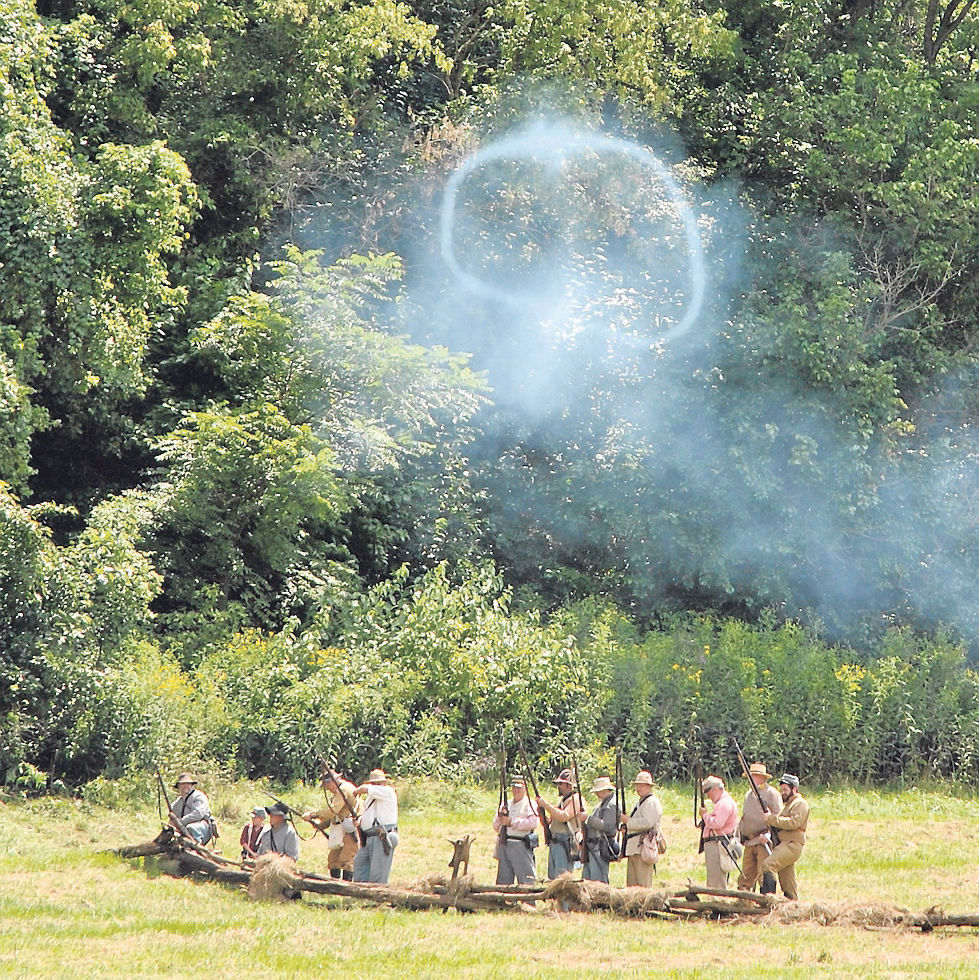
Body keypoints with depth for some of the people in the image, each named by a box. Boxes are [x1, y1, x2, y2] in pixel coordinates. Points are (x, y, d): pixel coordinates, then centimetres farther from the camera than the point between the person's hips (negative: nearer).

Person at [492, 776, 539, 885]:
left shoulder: (529, 805, 0)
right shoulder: (506, 805, 20)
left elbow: (532, 823, -16)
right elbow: (495, 826, 21)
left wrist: (512, 822, -15)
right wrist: (500, 816, -1)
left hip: (521, 846, -7)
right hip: (504, 845, 7)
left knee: (526, 880, -10)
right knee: (503, 879, 9)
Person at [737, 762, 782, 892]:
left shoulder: (771, 793, -3)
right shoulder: (749, 794, 21)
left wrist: (768, 835, -21)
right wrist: (739, 836, 18)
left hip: (764, 841, -7)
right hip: (749, 842, 7)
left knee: (764, 873, -12)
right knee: (745, 875, 5)